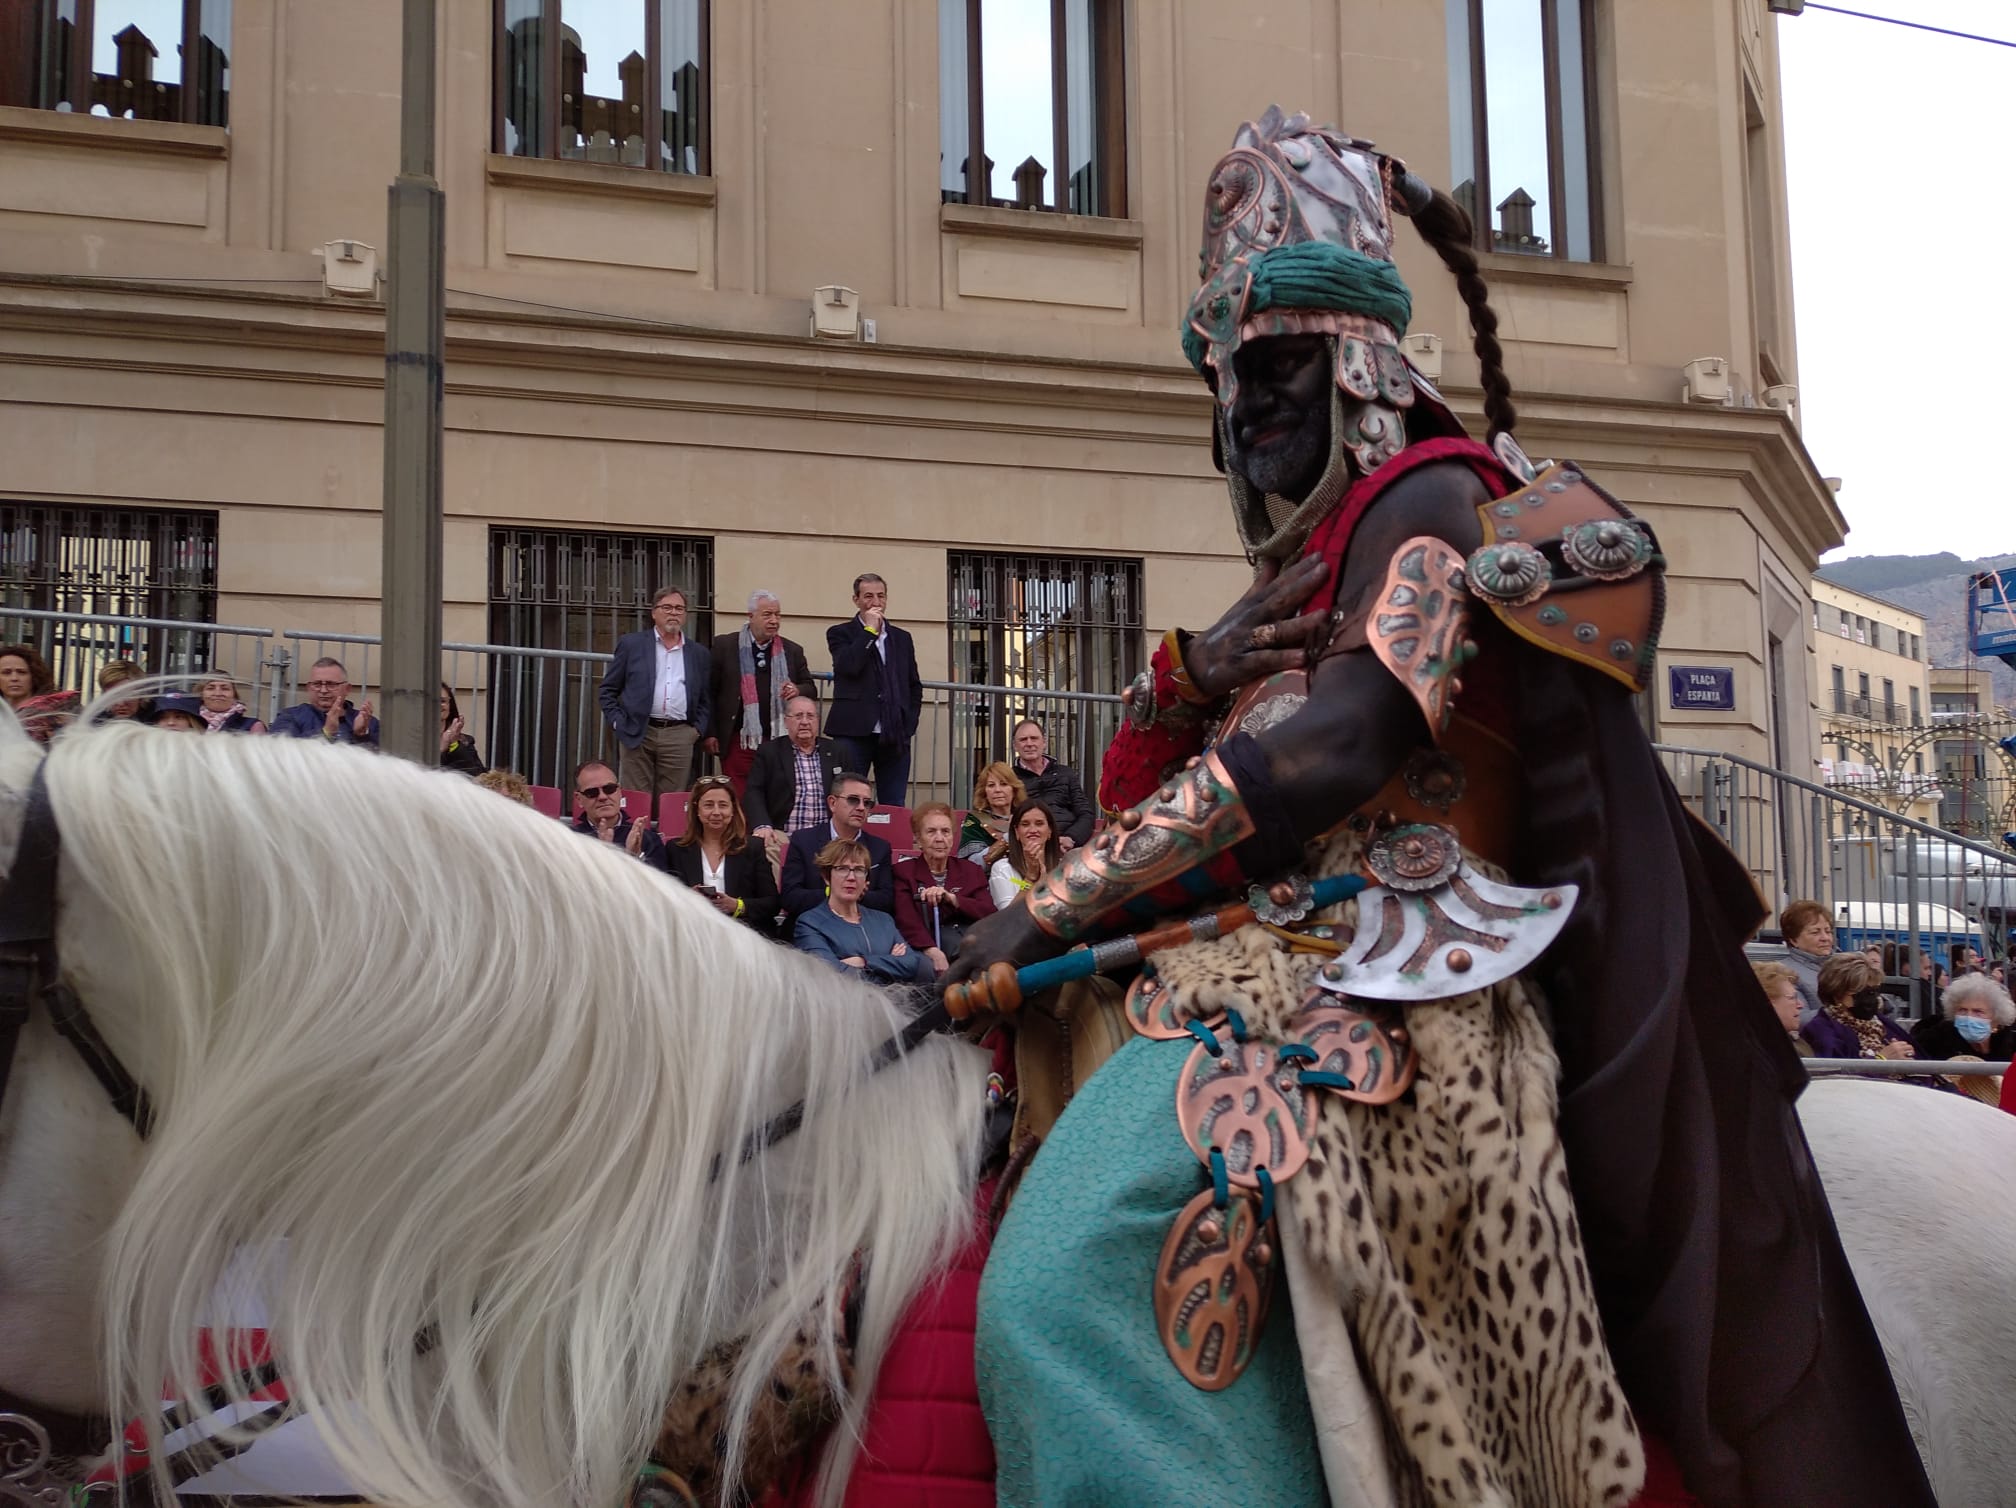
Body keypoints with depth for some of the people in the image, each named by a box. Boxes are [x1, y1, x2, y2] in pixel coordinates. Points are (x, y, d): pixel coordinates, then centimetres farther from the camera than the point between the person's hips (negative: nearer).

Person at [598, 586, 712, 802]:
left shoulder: (698, 654, 15)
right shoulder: (631, 644, 9)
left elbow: (706, 701, 19)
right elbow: (607, 690, 10)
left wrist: (698, 730, 5)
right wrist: (618, 723, -1)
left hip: (680, 736, 1)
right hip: (638, 734, -1)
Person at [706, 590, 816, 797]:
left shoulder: (792, 651, 11)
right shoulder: (724, 646, 3)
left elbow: (811, 690, 17)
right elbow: (708, 692, 3)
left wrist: (798, 690, -7)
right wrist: (710, 733, -1)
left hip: (779, 741, 2)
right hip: (738, 742, -2)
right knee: (737, 801, -1)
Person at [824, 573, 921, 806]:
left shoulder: (902, 638, 17)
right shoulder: (840, 634, 5)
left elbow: (914, 686, 21)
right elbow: (848, 667, -14)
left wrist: (909, 724, 8)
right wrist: (870, 630, -8)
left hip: (895, 735, 4)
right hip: (854, 732, -4)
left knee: (895, 809, 3)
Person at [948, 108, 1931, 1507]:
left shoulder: (1425, 496, 0)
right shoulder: (1301, 572, 26)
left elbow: (1335, 744, -17)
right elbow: (1141, 799, 23)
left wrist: (1052, 907, -16)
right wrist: (1184, 676, 0)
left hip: (1379, 996, -10)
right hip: (1260, 974, 10)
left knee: (1071, 1282, -31)